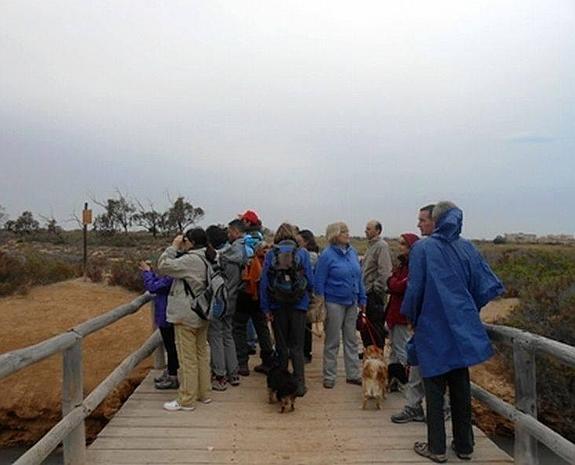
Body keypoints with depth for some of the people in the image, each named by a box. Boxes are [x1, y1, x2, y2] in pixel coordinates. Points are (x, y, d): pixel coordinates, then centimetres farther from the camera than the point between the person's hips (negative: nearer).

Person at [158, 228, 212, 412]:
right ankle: (203, 393, 27)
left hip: (186, 317, -9)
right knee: (202, 353, 16)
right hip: (201, 314, 9)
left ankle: (186, 400, 9)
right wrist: (179, 249, 5)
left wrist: (174, 247, -11)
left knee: (187, 358, -1)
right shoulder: (206, 259, 8)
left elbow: (163, 266, -20)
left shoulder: (191, 260, -21)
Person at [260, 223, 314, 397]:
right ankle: (300, 384, 2)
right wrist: (306, 294, 19)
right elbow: (310, 280, -2)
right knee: (297, 346, 6)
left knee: (281, 345, 12)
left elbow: (264, 282, -4)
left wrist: (265, 308, 0)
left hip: (277, 305, 1)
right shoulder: (302, 253, -3)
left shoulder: (271, 254, -2)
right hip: (299, 304, -1)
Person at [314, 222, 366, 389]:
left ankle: (353, 374, 25)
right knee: (332, 342, 6)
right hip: (334, 303, -6)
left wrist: (362, 299, 11)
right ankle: (329, 377, 19)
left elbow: (358, 277, 12)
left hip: (351, 303, 6)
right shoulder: (327, 255, -13)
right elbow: (319, 282, -11)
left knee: (351, 340, 14)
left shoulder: (352, 252, 4)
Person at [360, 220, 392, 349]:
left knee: (375, 327, -2)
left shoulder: (381, 246, -13)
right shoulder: (371, 246, 17)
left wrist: (377, 289, -20)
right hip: (367, 292, 10)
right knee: (365, 326, 16)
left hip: (374, 294, -10)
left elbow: (384, 271, -21)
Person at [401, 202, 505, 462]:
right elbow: (488, 287, 0)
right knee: (461, 387, 15)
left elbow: (414, 290, -12)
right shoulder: (467, 249, 0)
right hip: (462, 331, 4)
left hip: (432, 331, -4)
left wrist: (412, 318, 5)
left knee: (434, 389, 8)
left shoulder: (422, 248, -11)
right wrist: (468, 309, 15)